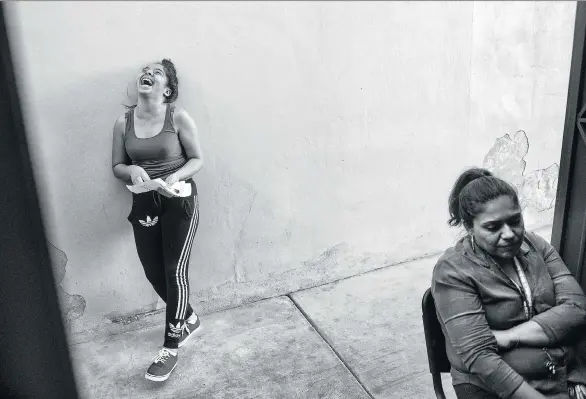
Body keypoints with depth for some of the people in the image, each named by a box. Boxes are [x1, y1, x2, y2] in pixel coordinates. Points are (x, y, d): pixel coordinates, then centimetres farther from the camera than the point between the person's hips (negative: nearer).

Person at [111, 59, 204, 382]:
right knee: (154, 272, 8)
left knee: (175, 270, -4)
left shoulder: (178, 117, -9)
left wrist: (176, 175, -22)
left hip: (179, 201, -4)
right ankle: (188, 318, 35)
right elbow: (116, 166, 7)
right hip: (144, 204, 4)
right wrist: (132, 170, -16)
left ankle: (171, 346, 9)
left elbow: (198, 159, -4)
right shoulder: (123, 122, 0)